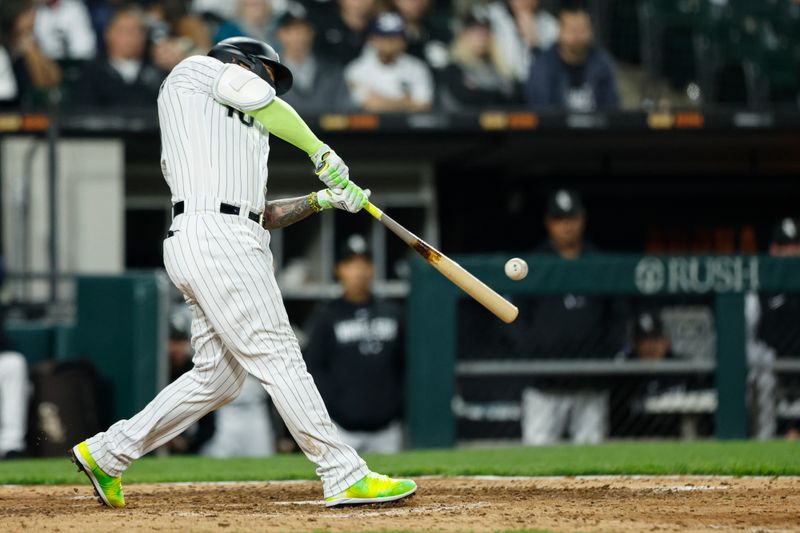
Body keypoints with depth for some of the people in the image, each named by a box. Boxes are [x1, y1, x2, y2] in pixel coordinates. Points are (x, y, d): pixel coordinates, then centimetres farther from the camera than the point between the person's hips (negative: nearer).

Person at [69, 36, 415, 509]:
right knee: (278, 357, -10)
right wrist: (323, 154, 10)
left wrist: (323, 199, 13)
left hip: (232, 244, 9)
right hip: (213, 236, -9)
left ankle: (107, 453, 16)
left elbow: (263, 215, 24)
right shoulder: (194, 71, 12)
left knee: (220, 376, 8)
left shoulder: (242, 133, 31)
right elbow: (263, 105, 1)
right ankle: (346, 477, -13)